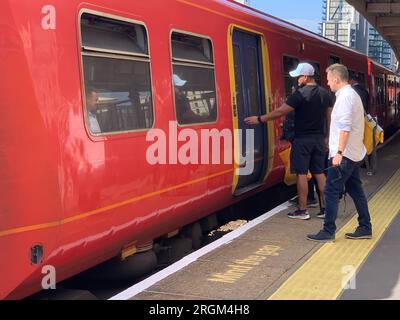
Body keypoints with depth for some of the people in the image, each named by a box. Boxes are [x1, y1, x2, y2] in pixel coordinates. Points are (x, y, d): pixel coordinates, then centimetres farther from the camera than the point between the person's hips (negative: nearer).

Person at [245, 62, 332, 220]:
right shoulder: (325, 94, 6)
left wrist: (259, 119, -10)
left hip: (303, 139, -6)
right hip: (319, 138, 7)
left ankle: (302, 210, 3)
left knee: (301, 173, 0)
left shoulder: (300, 94, -15)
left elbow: (280, 111, -17)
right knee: (319, 172, 11)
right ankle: (325, 208, 13)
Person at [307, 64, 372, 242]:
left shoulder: (345, 96, -15)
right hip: (354, 153, 10)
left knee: (331, 191, -6)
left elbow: (345, 127, -23)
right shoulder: (352, 94, 16)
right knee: (355, 189, 13)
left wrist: (339, 152, -26)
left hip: (344, 155, -10)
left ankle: (328, 232, -2)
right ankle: (365, 228, 18)